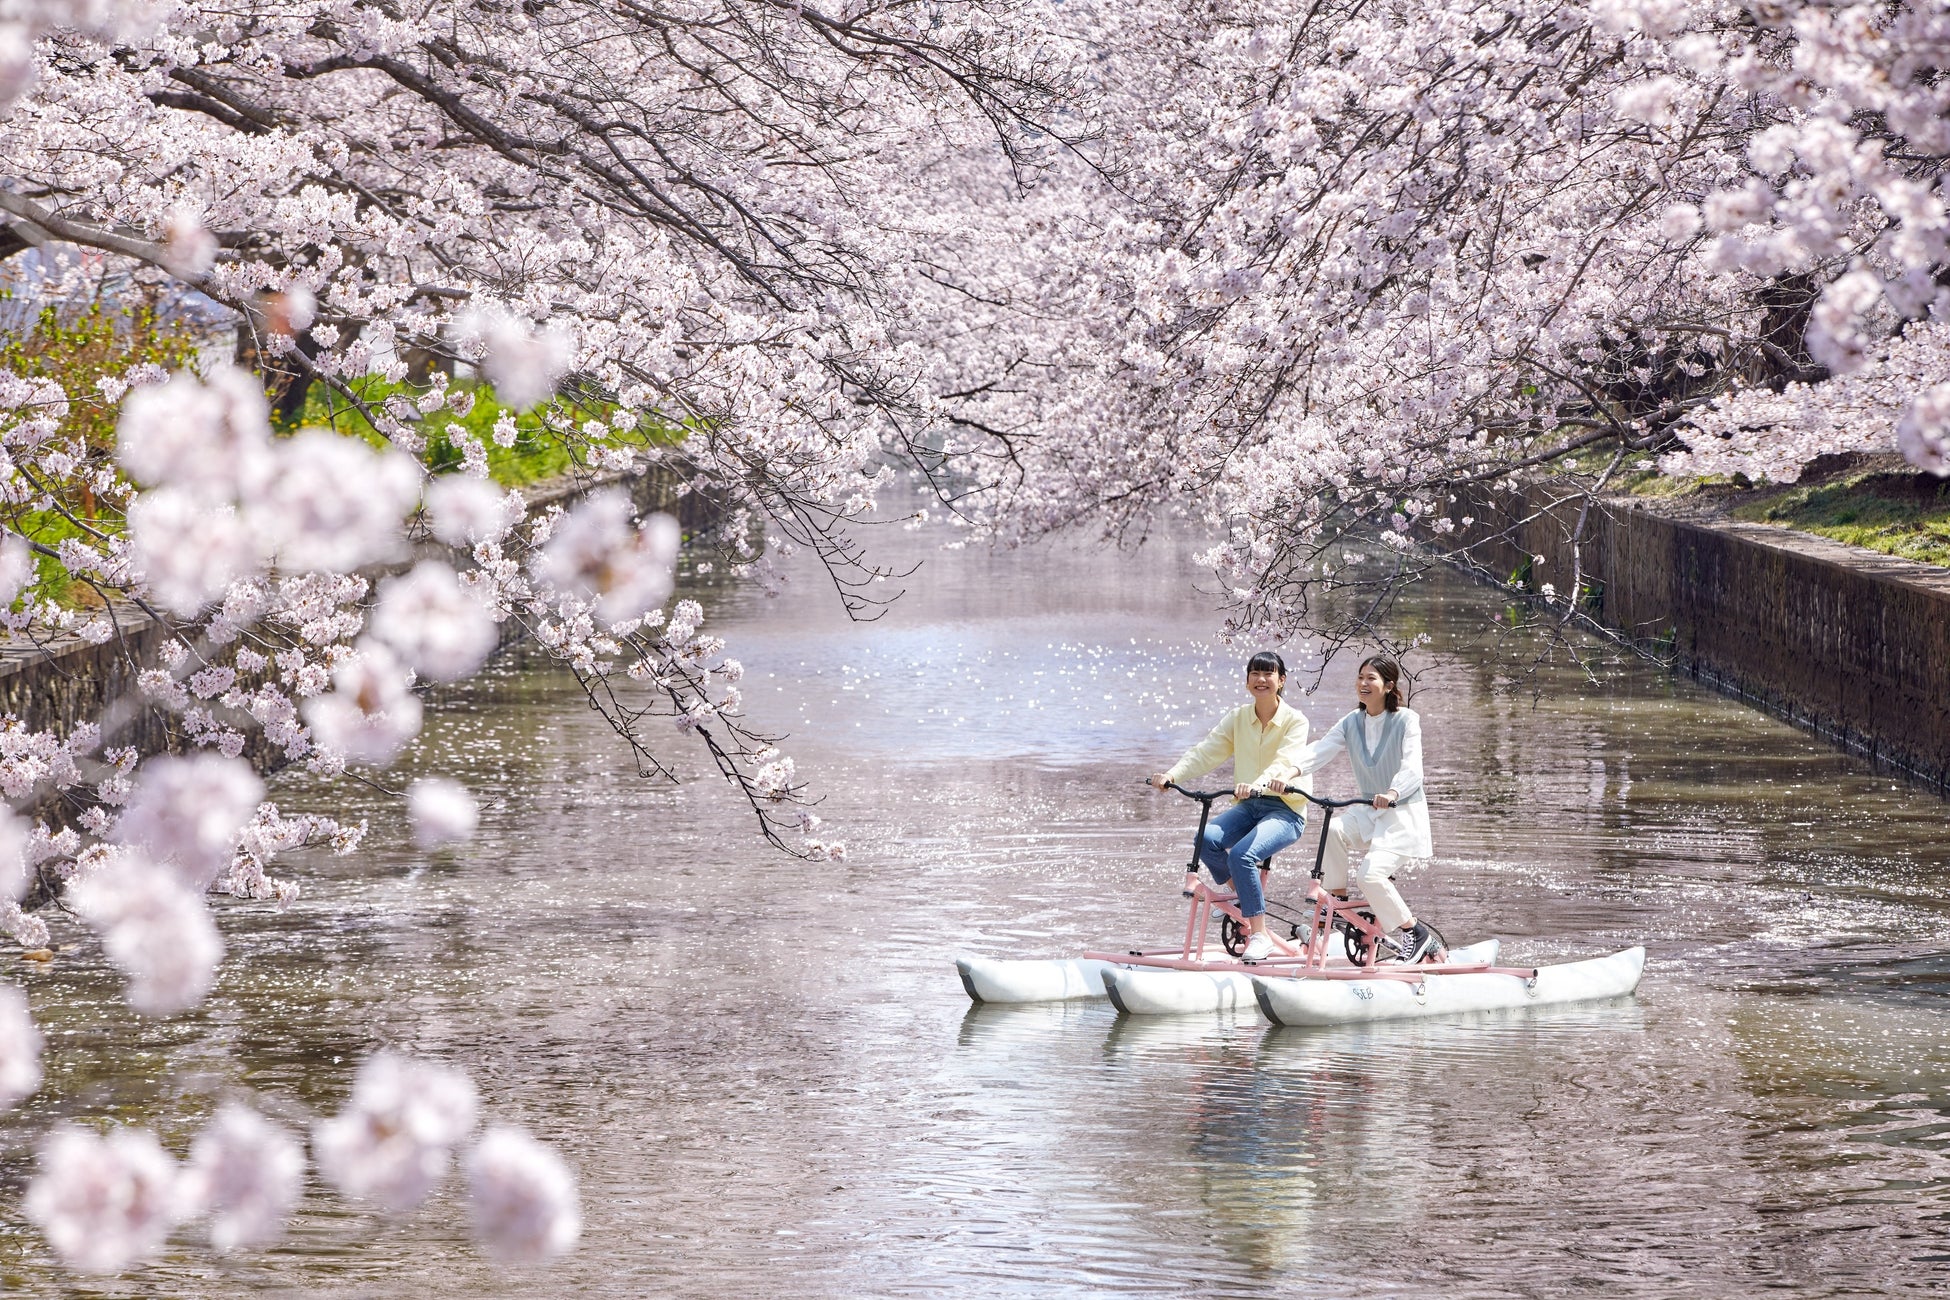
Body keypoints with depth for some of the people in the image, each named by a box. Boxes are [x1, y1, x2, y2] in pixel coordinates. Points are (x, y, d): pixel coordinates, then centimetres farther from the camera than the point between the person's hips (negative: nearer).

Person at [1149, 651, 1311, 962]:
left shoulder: (1295, 721, -7)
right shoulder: (1238, 719, 8)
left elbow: (1285, 764, -24)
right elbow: (1205, 752, -2)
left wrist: (1258, 785, -44)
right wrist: (1173, 774, -20)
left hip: (1286, 810, -5)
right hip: (1248, 806, 5)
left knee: (1241, 854, -31)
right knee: (1207, 838, -25)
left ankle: (1259, 935, -19)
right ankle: (1240, 893, 3)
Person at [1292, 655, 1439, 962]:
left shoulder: (1406, 720, -11)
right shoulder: (1352, 724, 4)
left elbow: (1412, 768, -25)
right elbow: (1319, 750, -10)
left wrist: (1392, 793, -46)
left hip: (1403, 812, -5)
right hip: (1369, 811, 5)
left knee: (1371, 875, -23)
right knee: (1333, 828, -27)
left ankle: (1416, 933, -4)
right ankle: (1336, 900, -10)